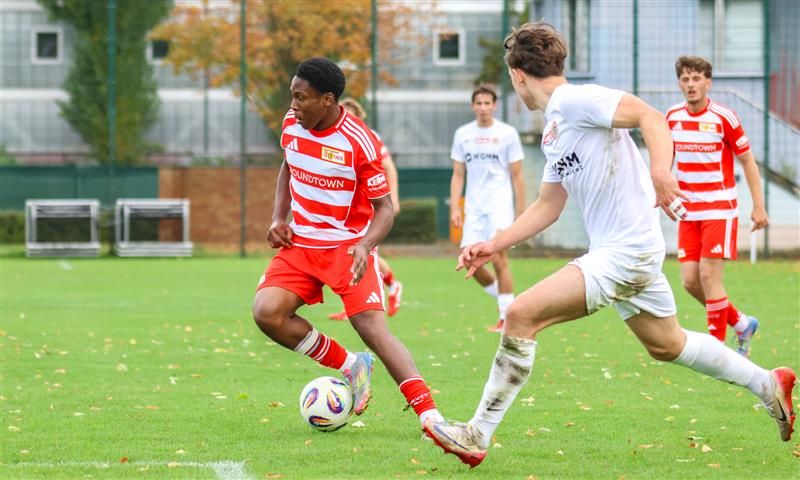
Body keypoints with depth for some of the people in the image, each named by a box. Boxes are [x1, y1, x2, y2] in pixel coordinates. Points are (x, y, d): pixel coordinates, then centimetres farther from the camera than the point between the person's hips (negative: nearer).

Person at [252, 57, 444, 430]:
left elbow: (384, 208, -13)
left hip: (348, 247, -5)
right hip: (299, 244, 6)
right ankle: (349, 367, 2)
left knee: (372, 326, -21)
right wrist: (278, 218, 6)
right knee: (266, 312, -17)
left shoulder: (359, 142, -18)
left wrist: (365, 246, -32)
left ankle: (430, 417, -23)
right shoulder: (291, 125, -1)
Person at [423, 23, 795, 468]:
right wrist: (494, 246, 17)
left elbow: (651, 117, -21)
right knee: (666, 345, 23)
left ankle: (477, 437, -12)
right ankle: (768, 384, 36)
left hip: (626, 251, -10)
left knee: (522, 315, -15)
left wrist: (659, 173, -36)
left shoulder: (573, 100, -12)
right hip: (623, 252, 10)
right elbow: (548, 207, 23)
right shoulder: (554, 127, 17)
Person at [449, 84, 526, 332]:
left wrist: (521, 214, -2)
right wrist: (454, 208, 0)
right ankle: (502, 297, 21)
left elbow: (517, 176, 2)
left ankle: (507, 316, -4)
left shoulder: (507, 133, 0)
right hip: (473, 207, 4)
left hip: (500, 206, -4)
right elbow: (458, 175, 11)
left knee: (498, 259, -11)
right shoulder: (463, 134, 9)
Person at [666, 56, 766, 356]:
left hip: (720, 209, -5)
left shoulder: (724, 118, -10)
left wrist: (758, 207, -7)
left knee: (709, 276, -12)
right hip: (689, 212, 5)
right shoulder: (672, 117, 4)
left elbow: (748, 161, -4)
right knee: (690, 280, 1)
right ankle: (742, 323, 22)